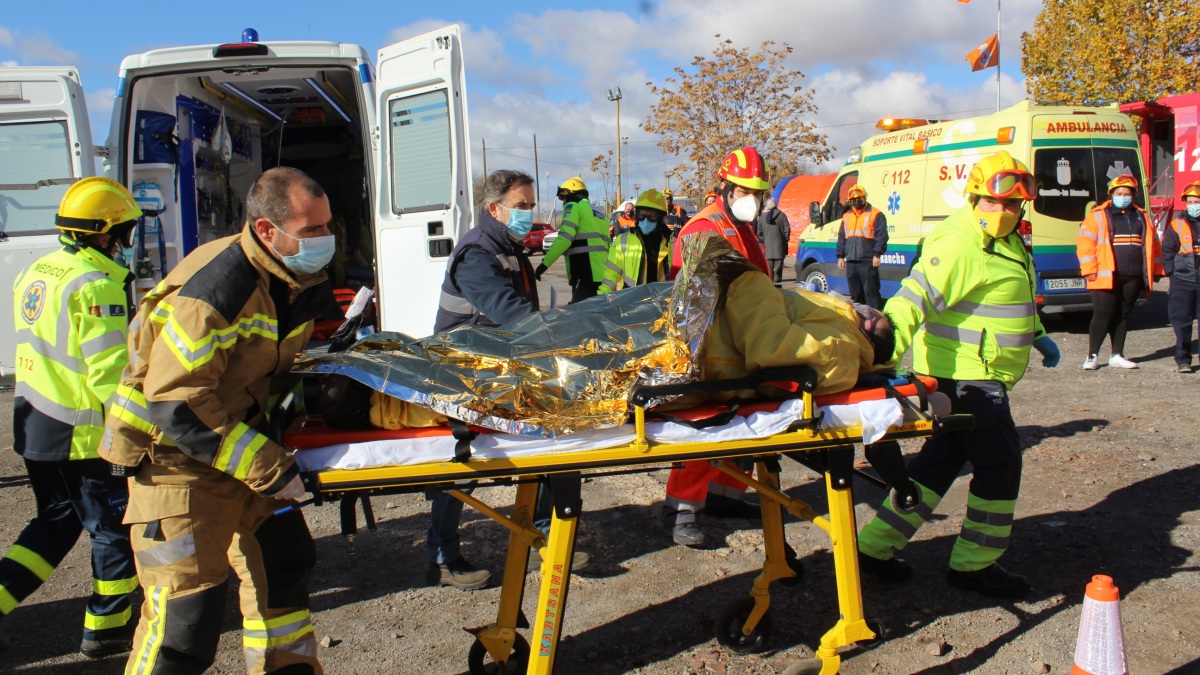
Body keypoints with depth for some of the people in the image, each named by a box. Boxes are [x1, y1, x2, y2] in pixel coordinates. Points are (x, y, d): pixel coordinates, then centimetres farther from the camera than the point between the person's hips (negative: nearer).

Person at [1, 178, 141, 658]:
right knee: (115, 527, 9)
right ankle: (106, 628, 20)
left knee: (56, 522, 23)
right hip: (83, 436, -8)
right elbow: (109, 372, -23)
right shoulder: (97, 284, -20)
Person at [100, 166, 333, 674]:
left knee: (284, 567, 17)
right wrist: (268, 468, -28)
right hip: (176, 455, -8)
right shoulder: (213, 289, -28)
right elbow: (175, 404, -29)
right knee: (186, 613, -7)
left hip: (242, 439, 9)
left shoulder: (295, 277, 0)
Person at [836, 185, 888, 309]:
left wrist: (877, 254, -17)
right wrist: (841, 256, 14)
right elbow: (841, 238, 20)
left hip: (868, 262, -7)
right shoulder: (846, 216, 18)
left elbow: (881, 236, -9)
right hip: (851, 262, 7)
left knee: (871, 294, -8)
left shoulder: (875, 214, -2)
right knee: (855, 294, 12)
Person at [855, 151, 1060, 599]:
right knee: (1000, 465, -1)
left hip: (979, 374, 10)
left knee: (940, 460, 13)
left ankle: (875, 546, 19)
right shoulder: (959, 243, -19)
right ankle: (974, 567, 14)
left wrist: (1038, 336, 33)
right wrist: (888, 357, -39)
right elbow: (914, 298, -29)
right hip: (966, 374, -10)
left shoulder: (1006, 240, 15)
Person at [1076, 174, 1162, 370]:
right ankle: (1092, 356, 2)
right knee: (1102, 315, -5)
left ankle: (1117, 356, 17)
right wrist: (1089, 270, -12)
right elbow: (1084, 242, -6)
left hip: (1133, 278, 5)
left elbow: (1153, 244, 20)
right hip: (1107, 277, -5)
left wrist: (1156, 270, 16)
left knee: (1123, 315, 10)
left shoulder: (1142, 217, 15)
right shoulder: (1098, 216, 1)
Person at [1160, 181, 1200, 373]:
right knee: (1182, 322, 1)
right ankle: (1183, 360, 8)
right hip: (1183, 281, -1)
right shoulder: (1177, 224, 3)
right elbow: (1167, 251, 5)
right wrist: (1172, 273, -3)